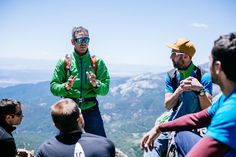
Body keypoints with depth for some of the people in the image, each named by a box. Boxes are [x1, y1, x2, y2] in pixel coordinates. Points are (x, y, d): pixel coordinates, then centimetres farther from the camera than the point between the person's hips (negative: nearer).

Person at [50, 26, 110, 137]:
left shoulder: (97, 62, 2)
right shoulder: (64, 62, 1)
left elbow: (105, 89, -1)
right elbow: (53, 87, -2)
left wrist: (96, 84, -21)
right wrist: (66, 87, -20)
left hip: (91, 109, 0)